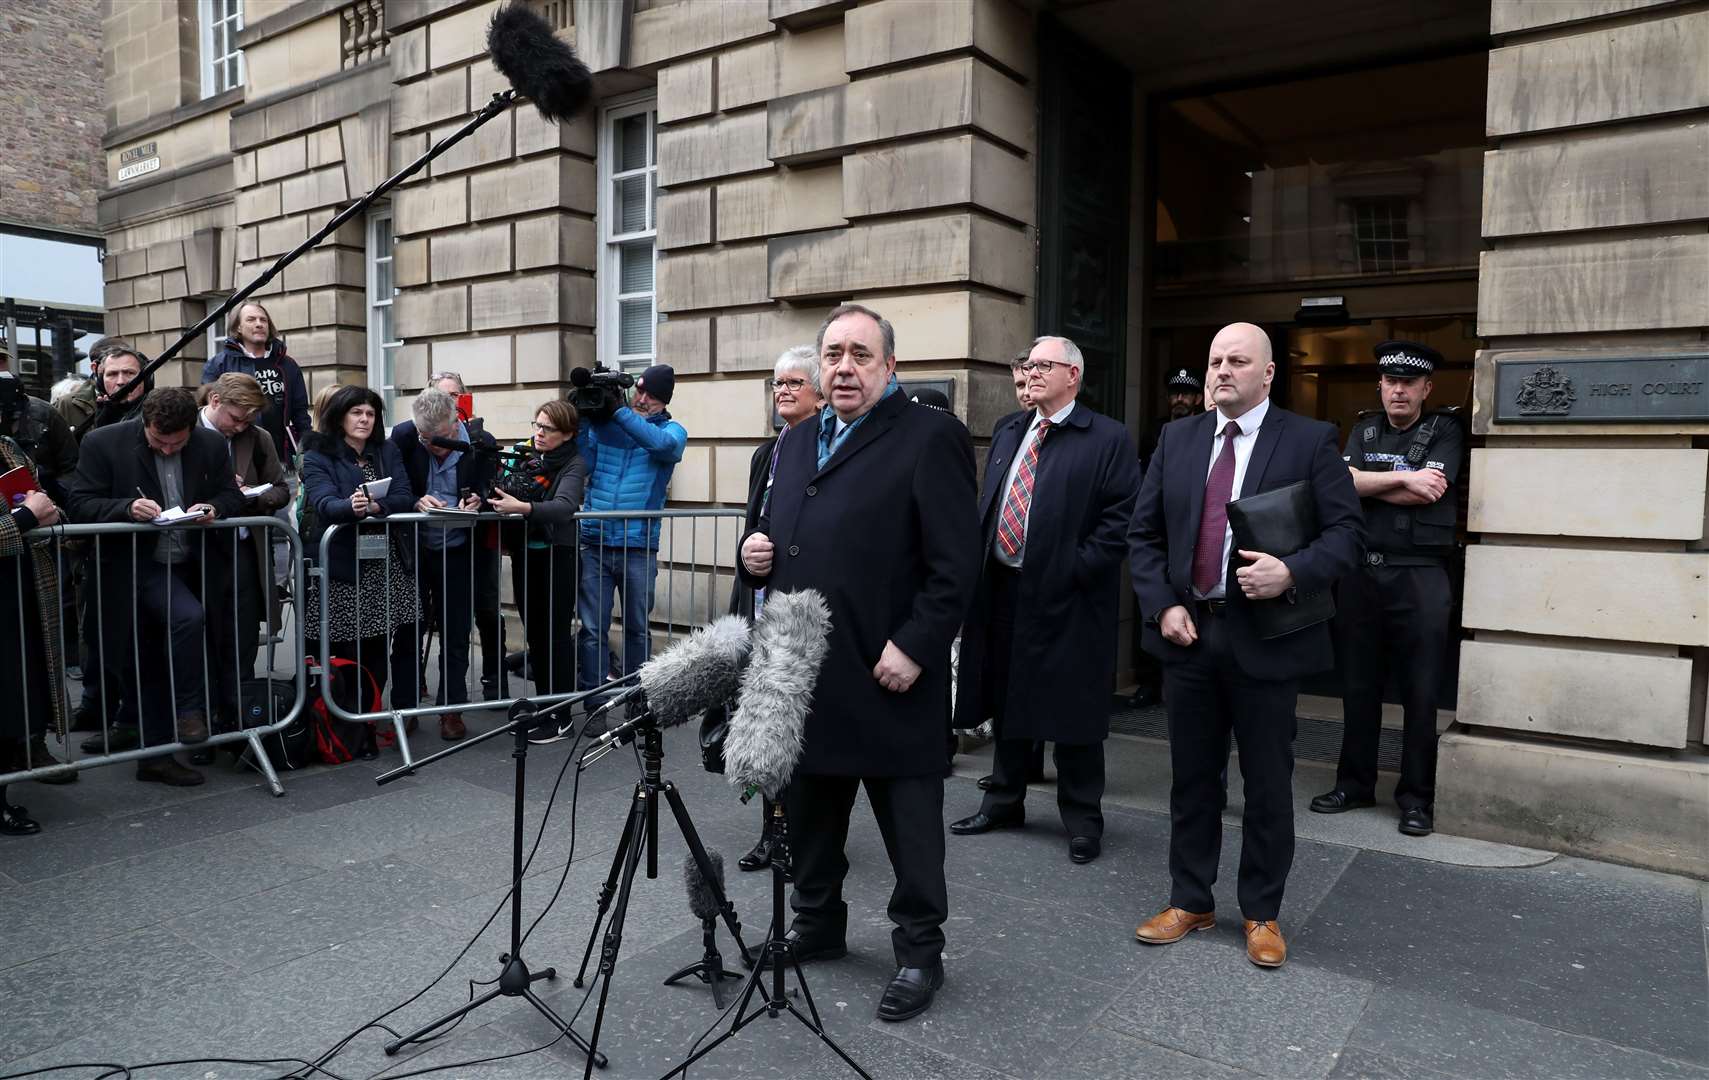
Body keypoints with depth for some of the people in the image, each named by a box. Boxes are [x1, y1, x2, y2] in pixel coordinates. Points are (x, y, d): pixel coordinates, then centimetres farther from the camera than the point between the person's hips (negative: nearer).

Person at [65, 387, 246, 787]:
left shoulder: (212, 444, -1)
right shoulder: (103, 444, -10)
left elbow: (232, 496, 7)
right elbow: (78, 505, -9)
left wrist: (214, 508, -15)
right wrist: (127, 508, -27)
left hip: (192, 565, 4)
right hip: (138, 566, -4)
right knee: (188, 617, -29)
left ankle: (156, 756, 24)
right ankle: (188, 711, -9)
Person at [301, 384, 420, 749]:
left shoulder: (388, 452, 13)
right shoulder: (317, 457, 2)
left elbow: (404, 498, 0)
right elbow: (322, 502, -16)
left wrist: (374, 506, -21)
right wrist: (352, 507, -37)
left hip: (389, 565, 3)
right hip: (344, 567, -3)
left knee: (379, 648, 3)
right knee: (350, 652, -3)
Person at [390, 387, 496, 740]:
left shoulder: (481, 444, -11)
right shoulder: (402, 437, -10)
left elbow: (488, 492, 0)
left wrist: (477, 501, -22)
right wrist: (416, 502, -24)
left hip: (457, 553, 0)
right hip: (412, 549, 1)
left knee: (455, 635, 6)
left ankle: (451, 709, 18)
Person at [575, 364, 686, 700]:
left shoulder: (672, 430, 4)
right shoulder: (601, 423, 9)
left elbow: (663, 443, -20)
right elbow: (582, 465, -2)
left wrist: (619, 410, -19)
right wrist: (582, 417, -10)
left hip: (639, 548, -1)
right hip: (594, 543, 1)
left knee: (637, 629, 12)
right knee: (592, 629, 1)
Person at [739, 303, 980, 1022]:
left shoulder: (930, 437, -8)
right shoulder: (798, 443, 16)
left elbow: (955, 564, -14)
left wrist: (914, 648, -19)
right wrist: (755, 552, 3)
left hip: (888, 676, -7)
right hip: (803, 676, 7)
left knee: (909, 827, 7)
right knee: (808, 812, 19)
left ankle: (919, 953, 24)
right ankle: (816, 926, 38)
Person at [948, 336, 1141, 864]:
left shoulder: (1108, 439, -6)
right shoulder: (1007, 432, 14)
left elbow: (1122, 518, -11)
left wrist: (1074, 570, -16)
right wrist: (979, 565, 6)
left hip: (1066, 597, -6)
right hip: (1003, 589, 6)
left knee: (1072, 710, 3)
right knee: (1007, 700, 17)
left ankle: (1082, 820, 19)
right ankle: (1004, 802, 33)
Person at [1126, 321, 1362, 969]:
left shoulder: (1309, 441, -2)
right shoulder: (1176, 438, 8)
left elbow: (1346, 532, -4)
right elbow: (1144, 532, 8)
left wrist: (1294, 573, -21)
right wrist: (1163, 606, -4)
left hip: (1266, 637, -3)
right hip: (1188, 631, 3)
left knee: (1268, 786, 9)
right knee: (1192, 778, 14)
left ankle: (1262, 914, 26)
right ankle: (1189, 901, 29)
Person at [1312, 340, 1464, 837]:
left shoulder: (1445, 430, 2)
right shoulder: (1364, 428, 13)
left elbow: (1429, 492, -13)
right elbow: (1344, 482, -3)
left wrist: (1367, 483, -5)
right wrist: (1403, 479, -12)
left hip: (1419, 576, -3)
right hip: (1361, 571, 4)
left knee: (1420, 692, 1)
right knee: (1358, 685, 10)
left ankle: (1417, 797, 12)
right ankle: (1354, 783, 22)